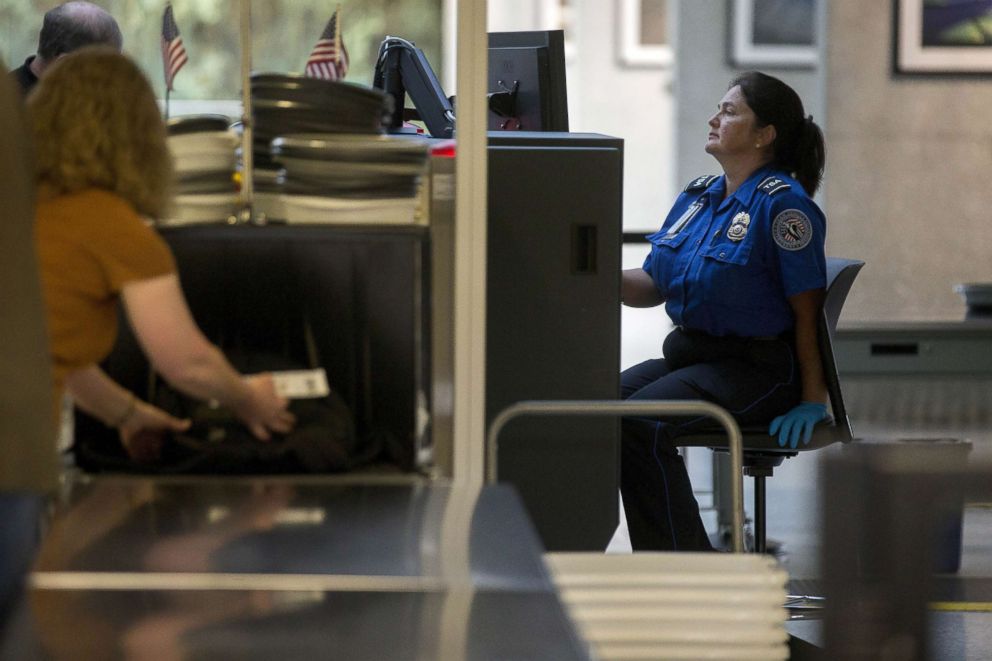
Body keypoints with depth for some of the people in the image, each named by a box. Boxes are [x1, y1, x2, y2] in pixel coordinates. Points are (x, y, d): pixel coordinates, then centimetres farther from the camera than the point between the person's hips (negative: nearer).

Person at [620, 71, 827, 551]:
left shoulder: (782, 204, -11)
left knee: (640, 422, -28)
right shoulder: (696, 197, 14)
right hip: (690, 355, 8)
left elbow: (807, 310, -12)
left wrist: (812, 401, -14)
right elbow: (651, 286, 17)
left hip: (755, 368, -8)